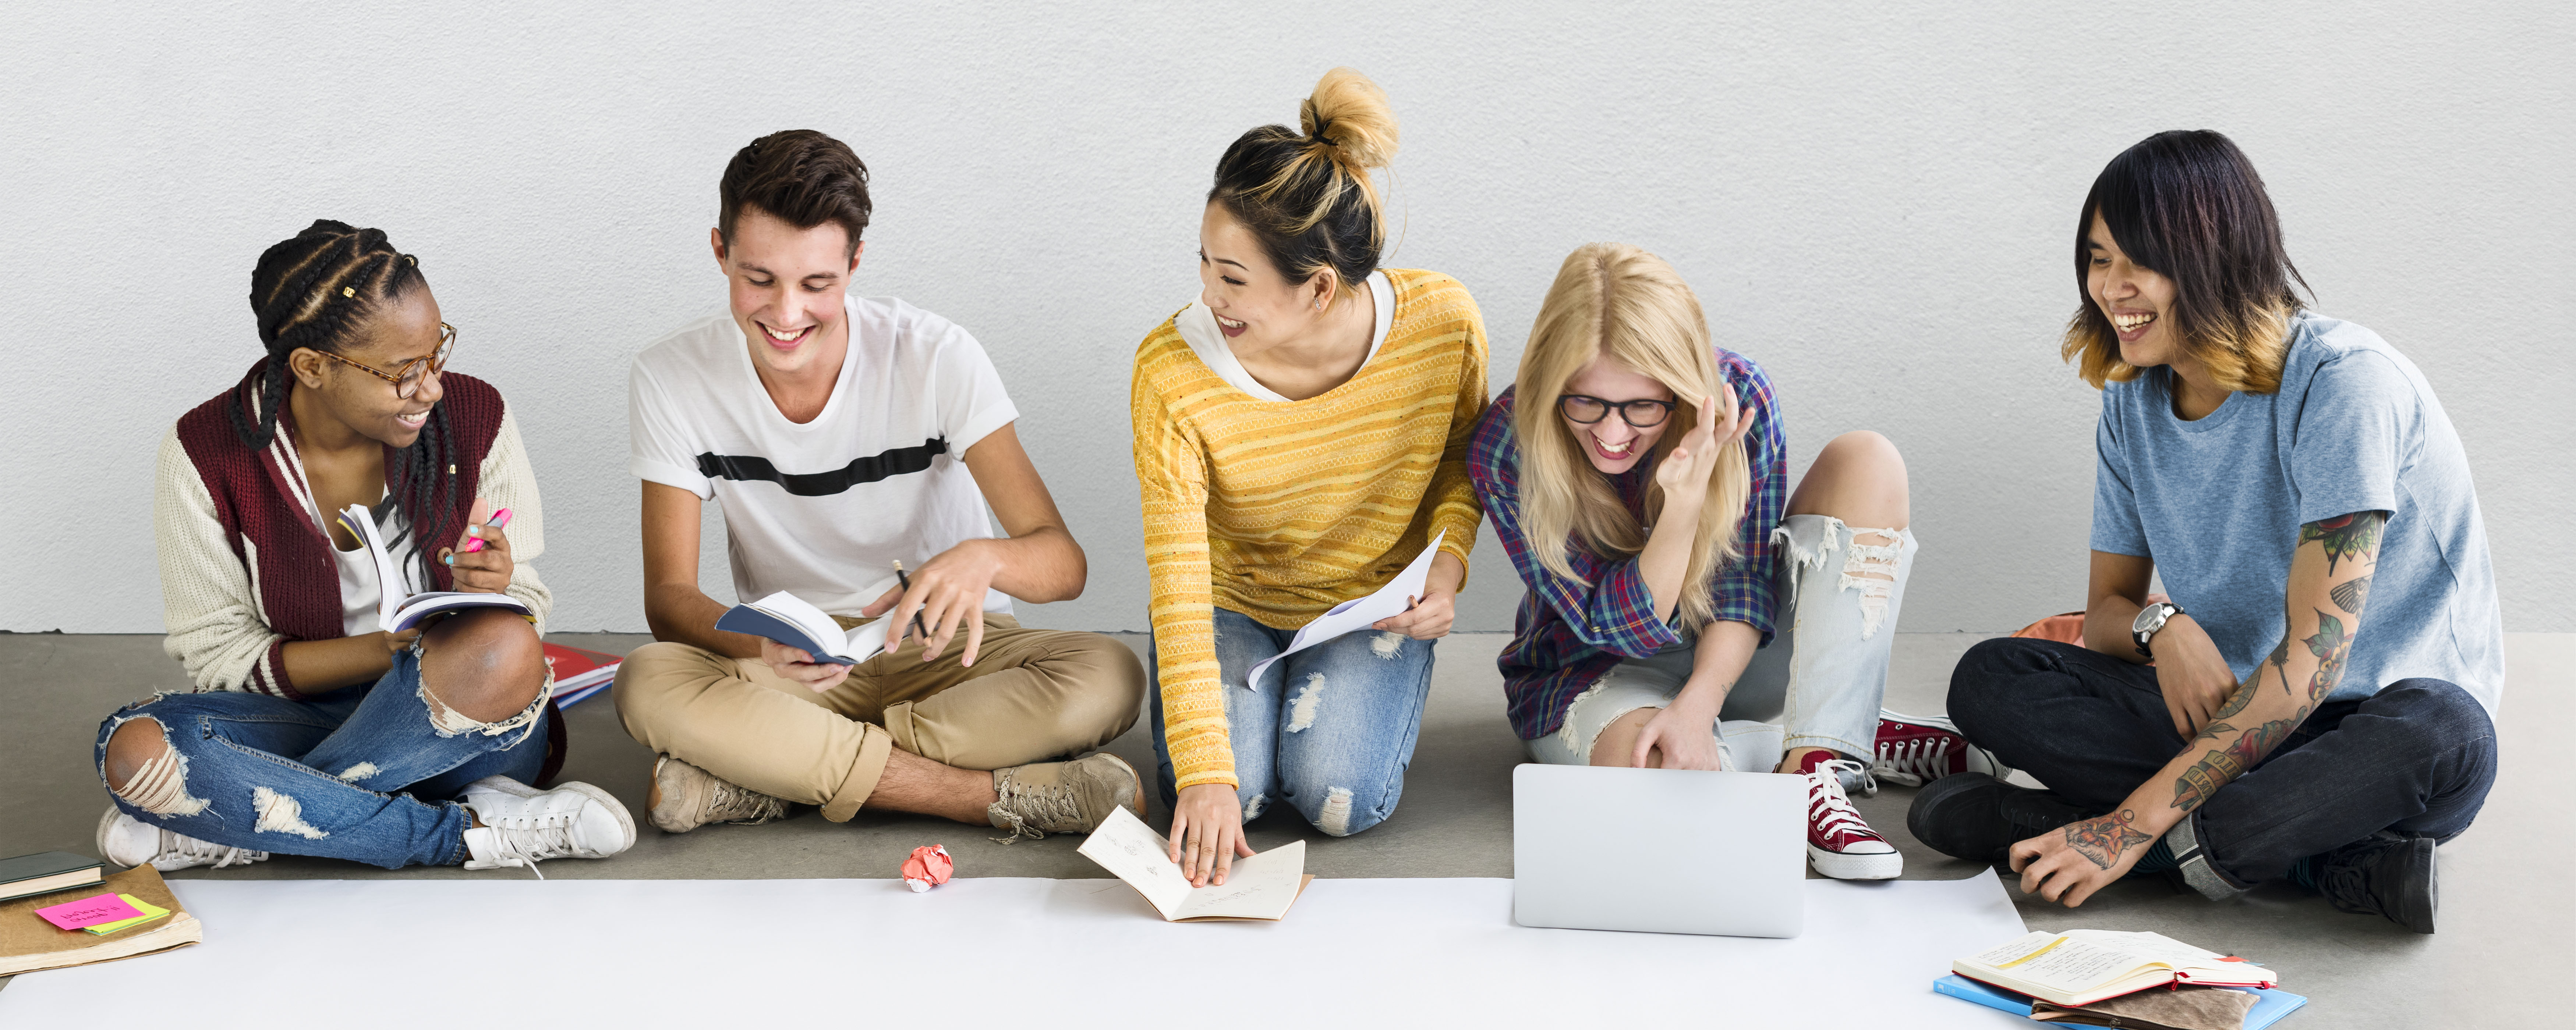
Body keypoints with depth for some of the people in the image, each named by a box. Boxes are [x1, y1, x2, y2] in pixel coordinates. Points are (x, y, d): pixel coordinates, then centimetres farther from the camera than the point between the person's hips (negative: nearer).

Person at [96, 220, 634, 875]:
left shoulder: (476, 417, -7)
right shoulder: (206, 454, -10)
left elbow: (525, 613, 0)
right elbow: (219, 654, -7)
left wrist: (488, 596, -25)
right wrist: (388, 648, -22)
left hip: (468, 726, 0)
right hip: (309, 715, 0)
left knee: (503, 649, -36)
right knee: (135, 748, -30)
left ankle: (236, 825, -18)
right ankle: (467, 832, -26)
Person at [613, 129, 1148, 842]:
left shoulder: (937, 358, -15)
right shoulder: (671, 380, -10)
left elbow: (1063, 562, -18)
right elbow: (669, 596, -11)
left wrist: (982, 559, -43)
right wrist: (761, 648, -35)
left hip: (946, 651, 0)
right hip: (791, 666, 1)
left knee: (1109, 678, -30)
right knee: (647, 685, -32)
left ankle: (764, 780, -26)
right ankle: (1007, 796, -30)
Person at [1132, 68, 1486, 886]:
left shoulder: (1443, 324, -24)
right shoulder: (1173, 374, -29)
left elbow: (1462, 453, 1)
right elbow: (1178, 588, -29)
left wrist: (1447, 567, -18)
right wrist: (1205, 773, -35)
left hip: (1375, 602, 0)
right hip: (1231, 599, 0)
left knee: (1340, 798, -20)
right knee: (1229, 795, -20)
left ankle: (1354, 691, 15)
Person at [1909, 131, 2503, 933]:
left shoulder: (2344, 382, -19)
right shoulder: (2134, 405, 3)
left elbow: (2309, 662, -24)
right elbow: (2106, 607, 10)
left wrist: (2138, 823, -29)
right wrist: (2160, 627, -17)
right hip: (2233, 711, 6)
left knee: (2439, 741, -41)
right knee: (1990, 680, -16)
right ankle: (2333, 854, -23)